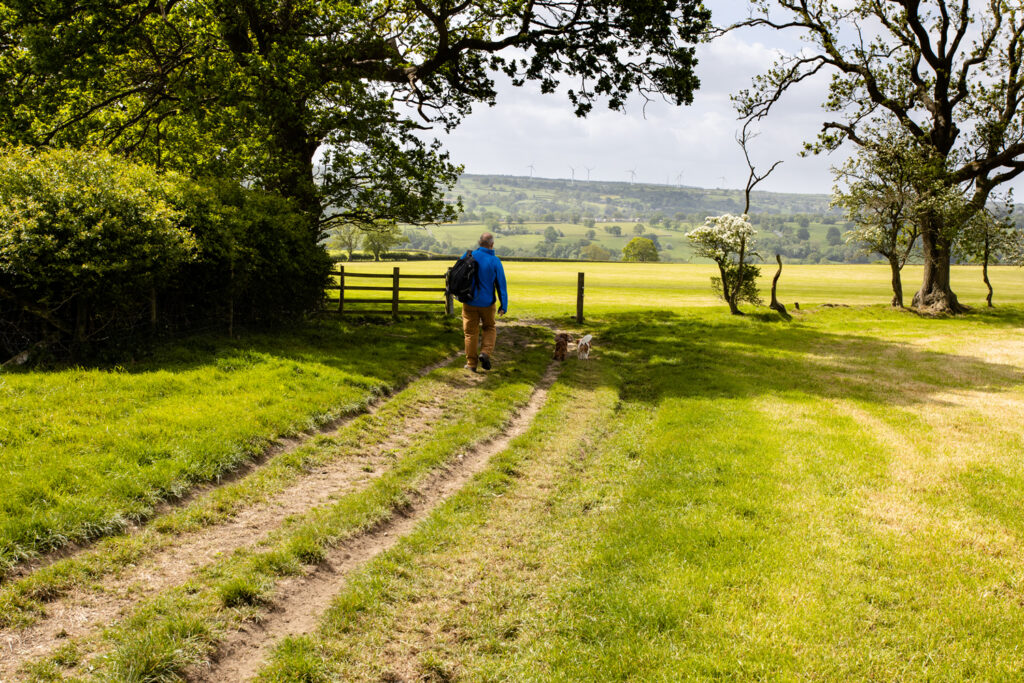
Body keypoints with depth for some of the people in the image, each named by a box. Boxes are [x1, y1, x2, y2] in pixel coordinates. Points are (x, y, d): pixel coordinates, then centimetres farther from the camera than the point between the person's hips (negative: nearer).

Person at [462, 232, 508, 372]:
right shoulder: (495, 261, -10)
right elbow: (501, 284, -9)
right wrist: (504, 306, -3)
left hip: (470, 302, 1)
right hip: (487, 303, -1)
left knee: (471, 333, 10)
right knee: (489, 329, 20)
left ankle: (471, 363, 14)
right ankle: (485, 353, -2)